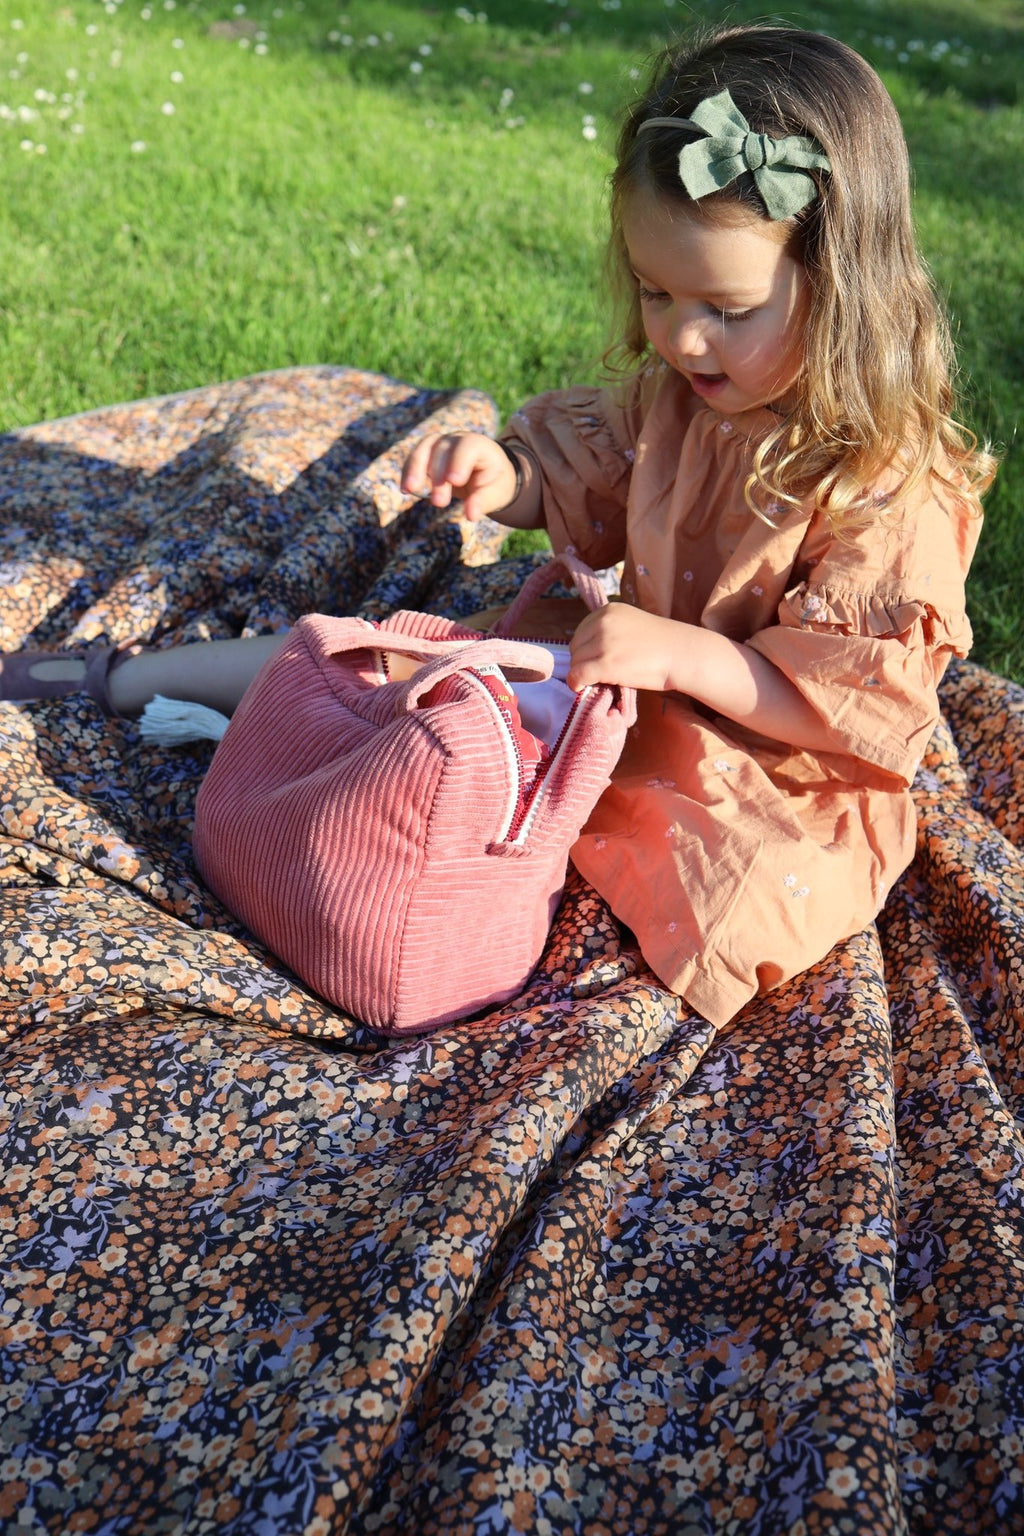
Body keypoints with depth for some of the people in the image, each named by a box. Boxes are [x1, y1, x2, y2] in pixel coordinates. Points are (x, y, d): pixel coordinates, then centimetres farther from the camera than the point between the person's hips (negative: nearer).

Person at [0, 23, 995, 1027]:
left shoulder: (892, 492, -26)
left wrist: (682, 654, -36)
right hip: (628, 680, 6)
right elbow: (577, 476, 10)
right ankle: (126, 679, 18)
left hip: (768, 784, -5)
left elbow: (863, 706, -25)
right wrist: (501, 474, -14)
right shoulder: (674, 393, -5)